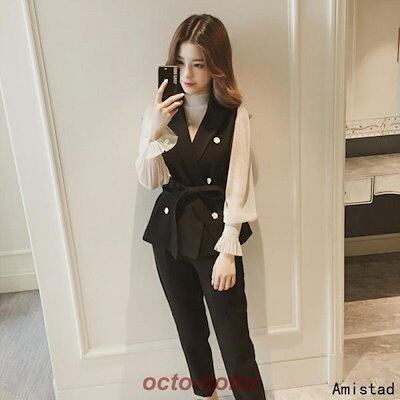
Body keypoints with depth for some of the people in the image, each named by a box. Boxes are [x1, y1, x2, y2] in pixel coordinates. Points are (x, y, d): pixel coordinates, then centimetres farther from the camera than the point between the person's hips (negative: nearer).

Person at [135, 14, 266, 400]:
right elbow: (149, 180, -2)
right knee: (189, 329, 20)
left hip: (214, 231, -4)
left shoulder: (234, 115, -10)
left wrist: (228, 250, -12)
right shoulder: (161, 110, 0)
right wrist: (155, 131, -17)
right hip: (170, 231, 4)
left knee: (233, 335, 3)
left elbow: (237, 188, -10)